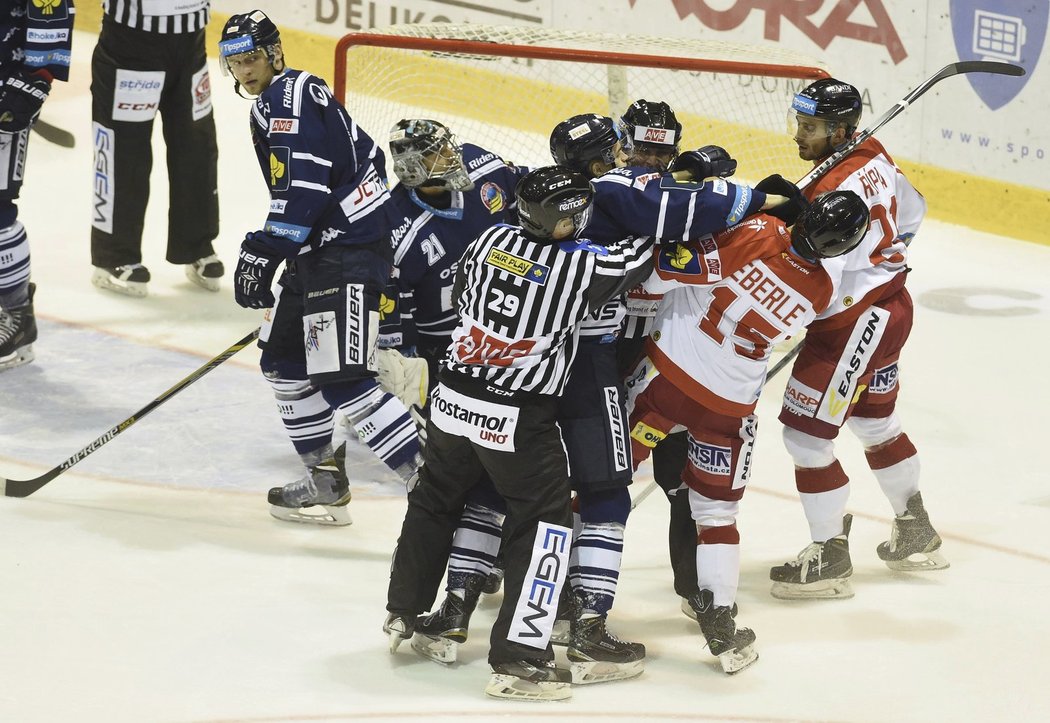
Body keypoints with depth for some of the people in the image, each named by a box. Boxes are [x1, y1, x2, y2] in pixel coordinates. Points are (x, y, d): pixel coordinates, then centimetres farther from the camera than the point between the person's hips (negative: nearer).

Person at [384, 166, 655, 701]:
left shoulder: (491, 240, 1)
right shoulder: (585, 266, -15)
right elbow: (642, 252, -2)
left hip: (453, 399, 6)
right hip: (519, 419, -6)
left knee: (436, 501, 24)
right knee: (544, 522, 2)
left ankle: (403, 615, 40)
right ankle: (518, 657, -5)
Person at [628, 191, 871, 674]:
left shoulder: (757, 233, -18)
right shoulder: (819, 291, -5)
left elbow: (677, 264, -23)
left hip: (667, 373, -2)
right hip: (730, 408, 2)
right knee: (716, 512, 14)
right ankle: (720, 622, 9)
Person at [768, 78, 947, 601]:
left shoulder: (831, 194, -27)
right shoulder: (874, 157, 2)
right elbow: (909, 213, 20)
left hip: (855, 322, -10)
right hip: (891, 306, 10)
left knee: (806, 433, -3)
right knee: (875, 422, 26)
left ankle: (829, 556, 7)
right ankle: (916, 534, 41)